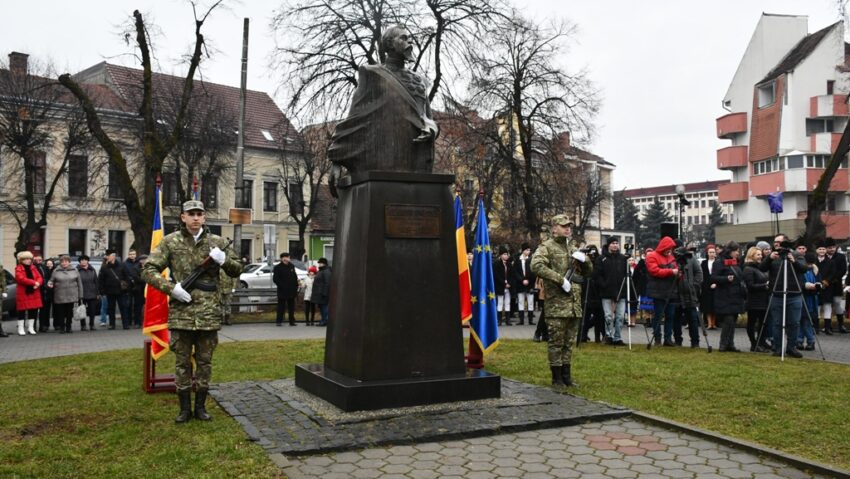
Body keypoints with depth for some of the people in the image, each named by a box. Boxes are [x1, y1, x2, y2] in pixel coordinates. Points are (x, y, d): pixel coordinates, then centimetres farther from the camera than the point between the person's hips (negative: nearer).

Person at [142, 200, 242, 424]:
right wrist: (171, 288, -14)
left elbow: (237, 271, 11)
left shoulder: (217, 242, 5)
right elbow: (148, 270, -1)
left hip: (209, 313, 1)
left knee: (205, 362, 9)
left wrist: (224, 260, -10)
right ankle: (185, 408, 18)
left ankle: (200, 406, 21)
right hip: (181, 312, -1)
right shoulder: (170, 241, 1)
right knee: (182, 362, 7)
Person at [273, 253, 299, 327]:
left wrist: (296, 286, 8)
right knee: (281, 306, -1)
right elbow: (275, 279, -8)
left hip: (291, 291, 5)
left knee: (291, 307, 9)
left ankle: (292, 321, 15)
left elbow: (295, 277, 16)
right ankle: (279, 321, 3)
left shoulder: (291, 266, 12)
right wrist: (281, 286, -16)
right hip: (282, 291, -5)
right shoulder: (277, 267, -3)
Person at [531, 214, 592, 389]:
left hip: (575, 303, 7)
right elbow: (536, 265, -21)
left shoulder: (574, 247, 19)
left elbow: (589, 272, 23)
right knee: (556, 342, -2)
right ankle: (557, 378, 6)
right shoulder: (547, 247, -3)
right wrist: (560, 279, -22)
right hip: (557, 302, -6)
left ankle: (567, 375, 20)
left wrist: (584, 259, 0)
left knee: (569, 342, 12)